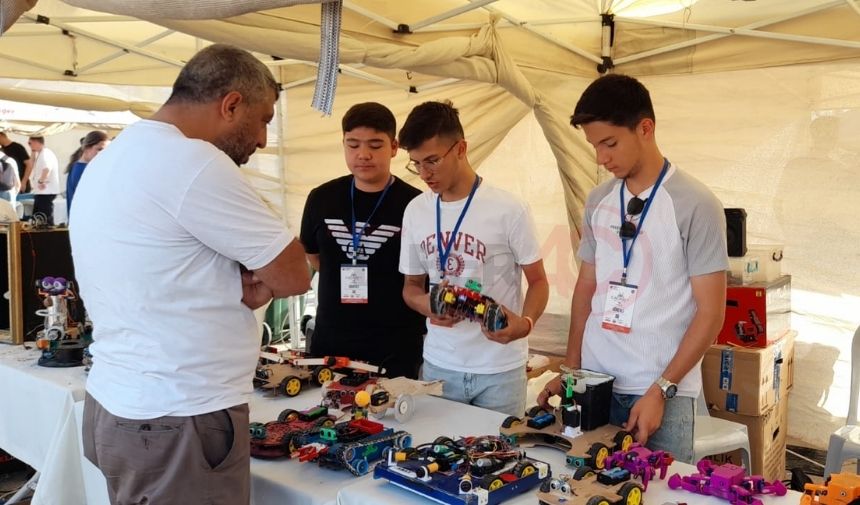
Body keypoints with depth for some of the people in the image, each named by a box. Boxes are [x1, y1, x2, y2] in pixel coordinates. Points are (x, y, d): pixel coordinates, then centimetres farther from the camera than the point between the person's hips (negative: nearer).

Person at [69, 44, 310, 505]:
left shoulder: (111, 158, 12)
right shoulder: (191, 162, -20)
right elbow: (294, 276, -16)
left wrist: (244, 280, -3)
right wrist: (258, 277, 4)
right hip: (179, 422, -9)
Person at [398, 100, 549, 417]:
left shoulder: (508, 210, -11)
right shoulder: (415, 211, 2)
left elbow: (538, 281, -3)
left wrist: (525, 322, -23)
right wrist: (428, 305, -11)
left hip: (499, 368, -3)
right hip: (438, 365, 4)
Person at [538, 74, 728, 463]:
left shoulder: (695, 204, -10)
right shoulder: (598, 201, 6)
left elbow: (710, 312, -10)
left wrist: (661, 390, -14)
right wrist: (570, 369, 9)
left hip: (662, 392, -4)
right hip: (594, 384, 5)